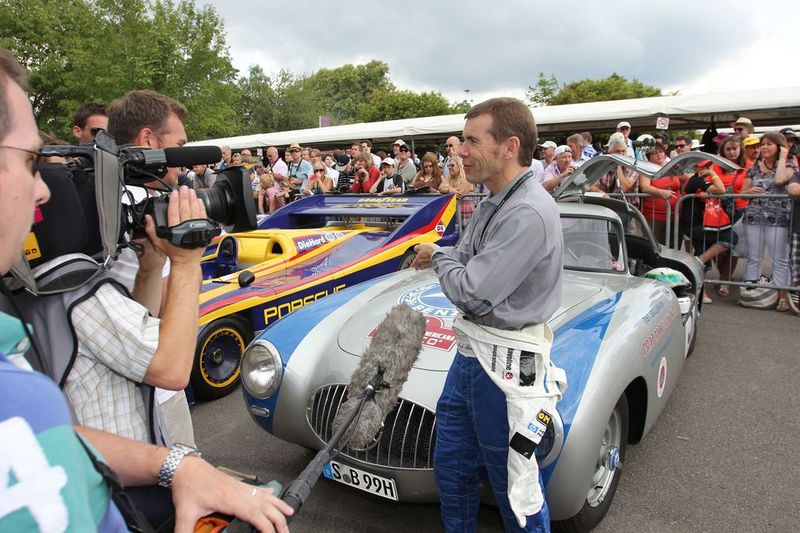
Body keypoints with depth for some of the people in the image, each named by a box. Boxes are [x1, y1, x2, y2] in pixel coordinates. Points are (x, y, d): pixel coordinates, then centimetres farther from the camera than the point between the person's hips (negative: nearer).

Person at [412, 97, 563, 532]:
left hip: (505, 364, -9)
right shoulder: (494, 202, 7)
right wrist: (440, 255, -3)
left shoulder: (528, 214, -24)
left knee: (514, 485, 10)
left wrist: (439, 257, -8)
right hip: (470, 353, 9)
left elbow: (472, 294, -24)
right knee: (451, 467, 22)